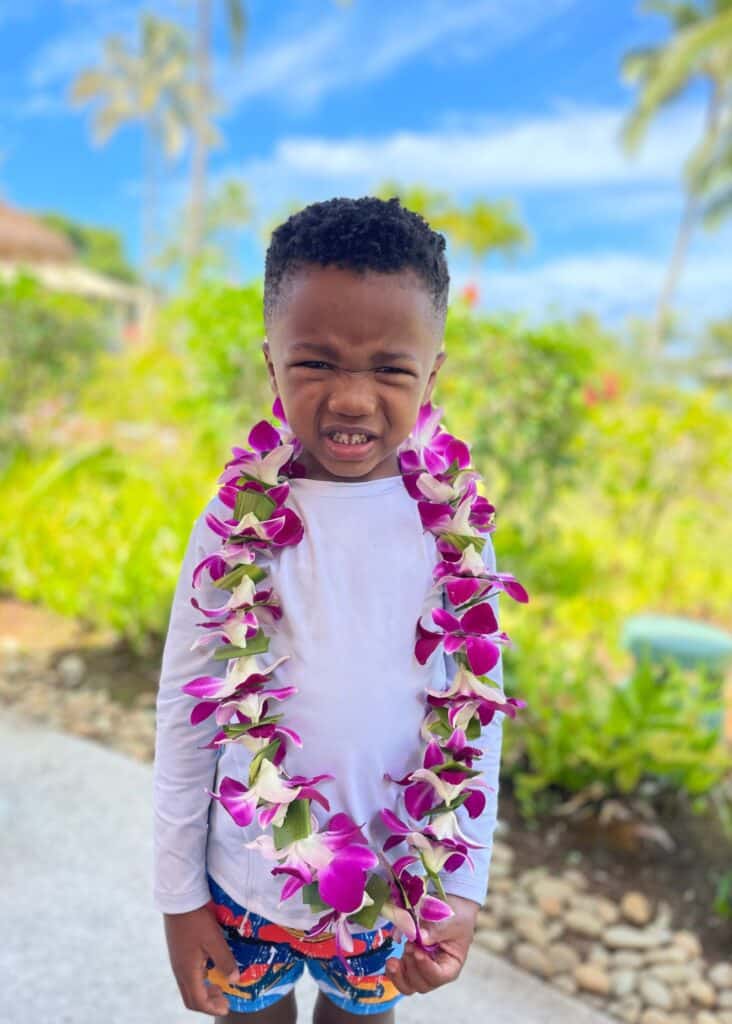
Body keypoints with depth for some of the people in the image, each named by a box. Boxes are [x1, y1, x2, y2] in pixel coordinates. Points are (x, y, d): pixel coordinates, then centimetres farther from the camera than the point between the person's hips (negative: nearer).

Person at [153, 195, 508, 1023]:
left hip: (393, 882, 1)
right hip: (247, 877, 0)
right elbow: (185, 713, -7)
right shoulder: (235, 523, -16)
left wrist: (464, 886, -4)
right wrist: (178, 895, -1)